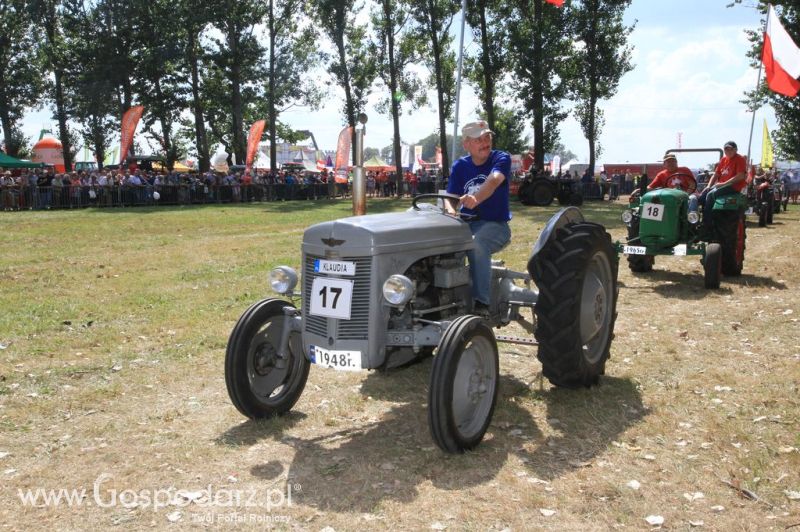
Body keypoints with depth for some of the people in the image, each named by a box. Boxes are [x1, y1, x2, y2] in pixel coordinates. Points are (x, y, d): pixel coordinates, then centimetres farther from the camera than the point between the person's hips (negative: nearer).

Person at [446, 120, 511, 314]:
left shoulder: (501, 159, -6)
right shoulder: (460, 166, 8)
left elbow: (493, 181, -28)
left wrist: (475, 199, -49)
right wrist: (451, 212, -25)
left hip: (495, 224, -4)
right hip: (467, 224, 4)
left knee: (476, 244, -37)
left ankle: (480, 301, -32)